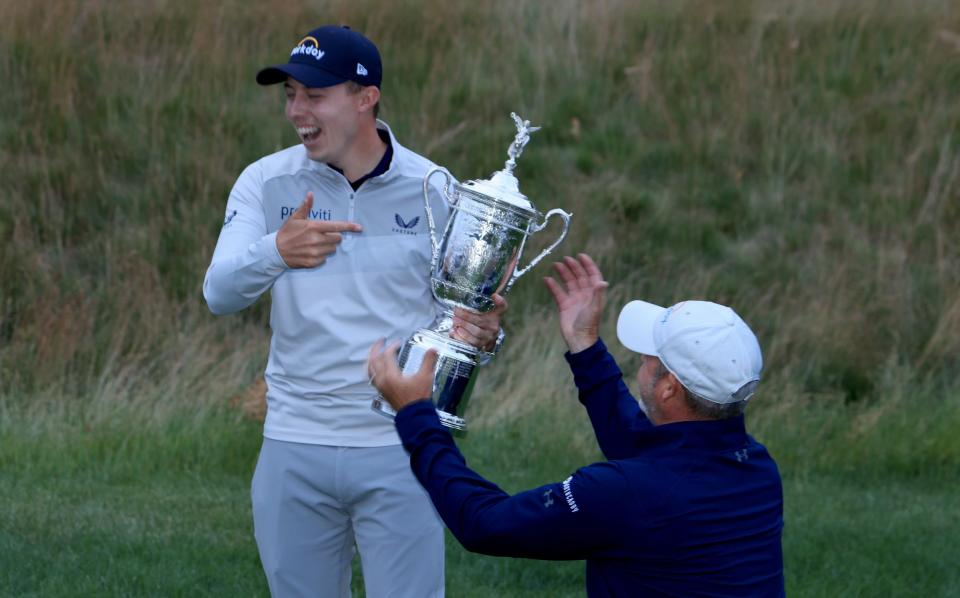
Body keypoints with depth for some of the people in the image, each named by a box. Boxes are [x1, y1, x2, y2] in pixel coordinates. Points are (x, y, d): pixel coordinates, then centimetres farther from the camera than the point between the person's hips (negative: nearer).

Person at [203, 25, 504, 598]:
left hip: (400, 449, -2)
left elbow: (462, 306, 2)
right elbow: (220, 292, -13)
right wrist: (276, 250, -34)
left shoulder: (433, 191, -3)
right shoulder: (267, 183, -1)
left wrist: (482, 334, -22)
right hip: (295, 449, 2)